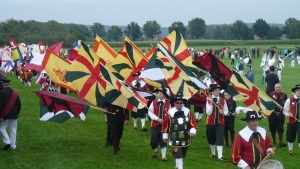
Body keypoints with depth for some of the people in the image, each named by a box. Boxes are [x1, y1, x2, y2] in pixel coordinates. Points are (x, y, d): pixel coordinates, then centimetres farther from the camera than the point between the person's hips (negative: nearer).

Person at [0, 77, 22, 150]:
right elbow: (19, 104, 6)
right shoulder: (15, 93, 1)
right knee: (13, 130, 10)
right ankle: (13, 145, 12)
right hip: (14, 115, 4)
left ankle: (7, 142, -3)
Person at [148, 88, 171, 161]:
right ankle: (155, 151, 33)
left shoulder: (168, 104, -2)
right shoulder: (154, 102, 1)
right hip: (155, 124, 1)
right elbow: (150, 112, -6)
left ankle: (163, 156, 7)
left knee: (163, 141, 0)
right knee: (154, 140, 4)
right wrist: (157, 118, -17)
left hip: (164, 125, -1)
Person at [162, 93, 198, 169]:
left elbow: (193, 122, -1)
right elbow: (165, 124, -2)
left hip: (185, 138, 3)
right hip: (175, 139, -3)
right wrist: (165, 136, 2)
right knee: (178, 155, -11)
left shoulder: (188, 112, -2)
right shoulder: (170, 113, -8)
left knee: (182, 154, 18)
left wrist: (193, 131, -16)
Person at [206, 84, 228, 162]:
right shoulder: (209, 100, -7)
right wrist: (211, 103, -23)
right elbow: (208, 113, -13)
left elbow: (226, 111, 7)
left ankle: (220, 156, -12)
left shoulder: (223, 100, 0)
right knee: (211, 139, 14)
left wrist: (223, 113, -16)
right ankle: (213, 153, 35)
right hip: (210, 123, 0)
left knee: (219, 139, -10)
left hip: (220, 123, 0)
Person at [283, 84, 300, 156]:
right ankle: (290, 150, 33)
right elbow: (285, 111, -1)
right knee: (290, 137, 12)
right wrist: (289, 114, -21)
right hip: (291, 122, 0)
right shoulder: (289, 100, -4)